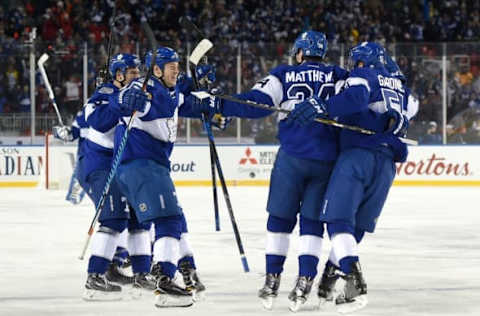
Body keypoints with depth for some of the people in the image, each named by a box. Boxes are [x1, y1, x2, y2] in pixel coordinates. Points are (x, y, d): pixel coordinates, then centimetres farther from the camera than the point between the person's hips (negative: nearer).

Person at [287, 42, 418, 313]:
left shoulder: (363, 75, 4)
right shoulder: (401, 88, 25)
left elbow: (356, 97, -15)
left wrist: (321, 106, -25)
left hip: (358, 155, -6)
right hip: (387, 164, 6)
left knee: (339, 218, -12)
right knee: (358, 224, 13)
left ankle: (355, 283, -29)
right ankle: (327, 283, 18)